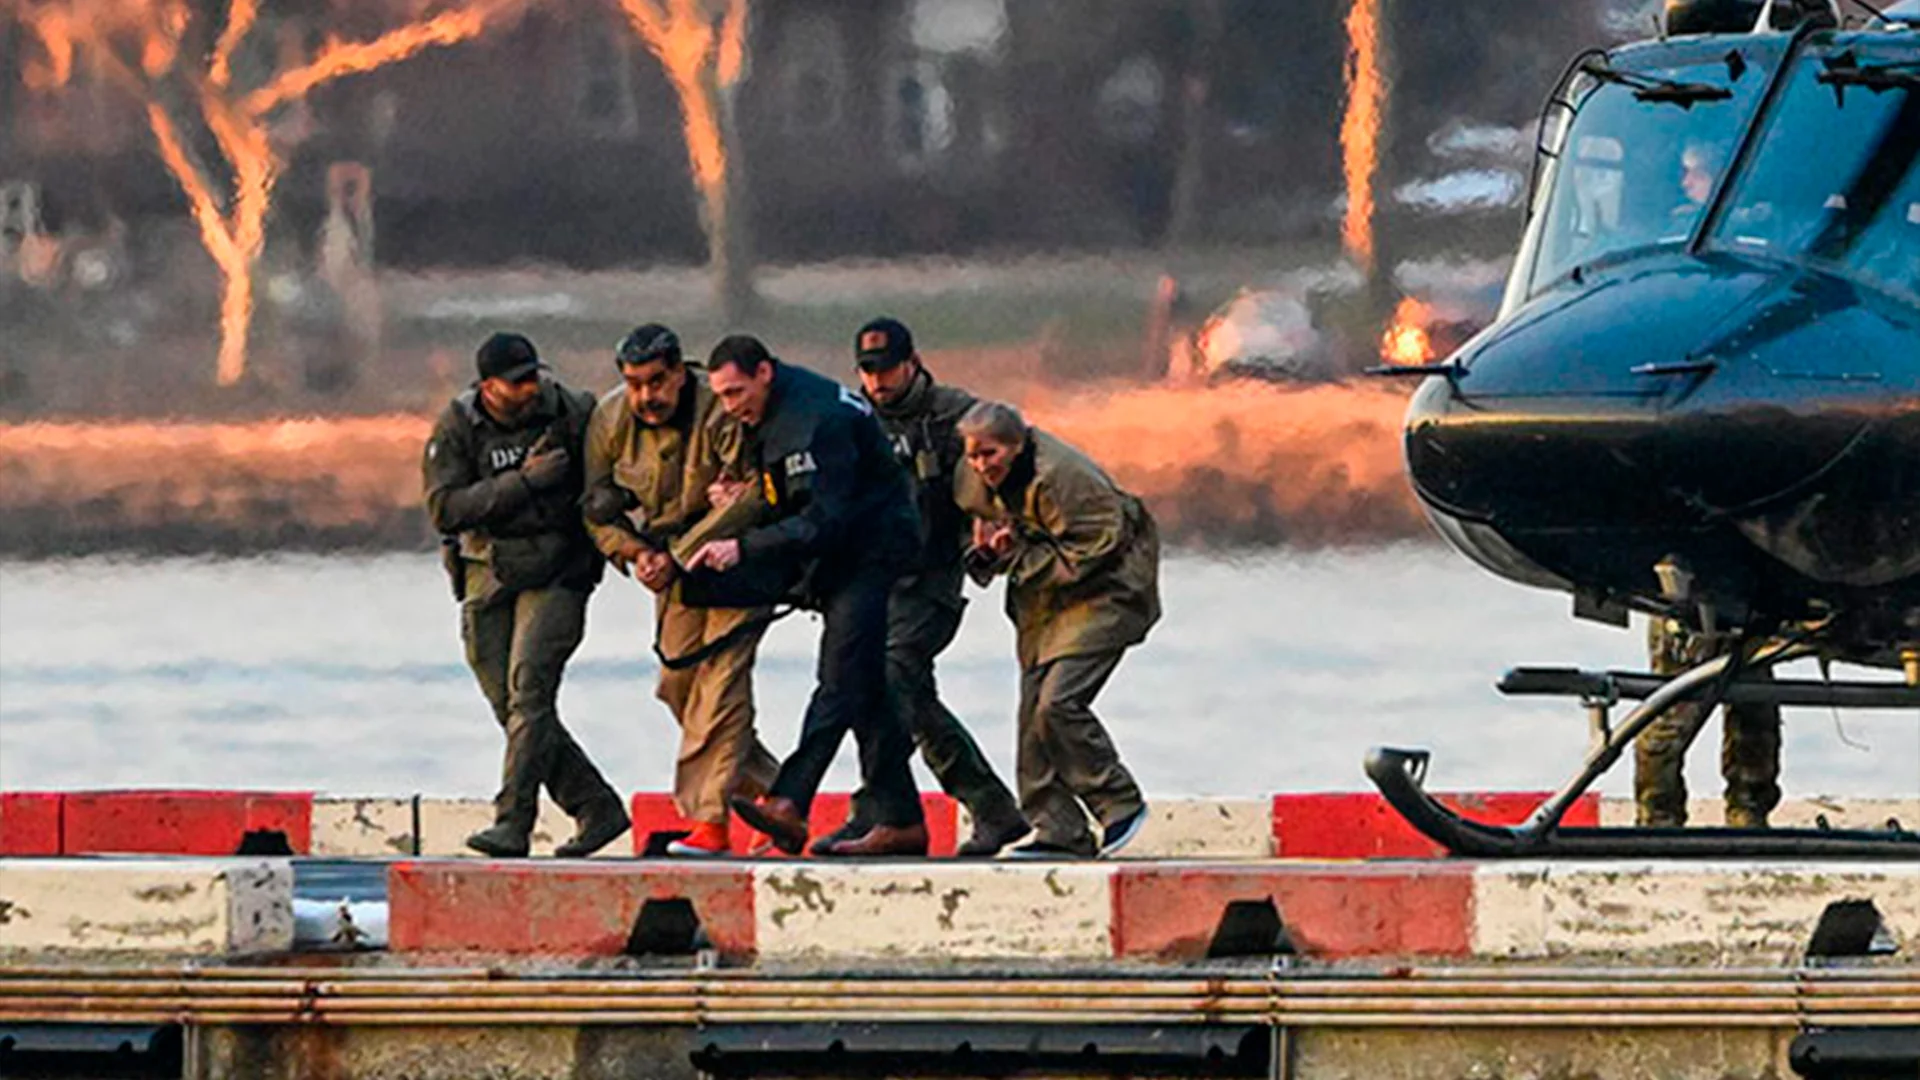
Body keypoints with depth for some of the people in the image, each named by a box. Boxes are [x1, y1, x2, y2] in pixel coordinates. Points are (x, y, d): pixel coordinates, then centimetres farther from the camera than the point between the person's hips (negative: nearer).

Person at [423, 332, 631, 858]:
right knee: (512, 708, 3)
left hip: (557, 573, -3)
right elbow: (445, 508, -14)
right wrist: (524, 482, -22)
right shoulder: (456, 428, -3)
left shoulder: (575, 413, -3)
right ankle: (597, 809, 15)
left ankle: (513, 823, -22)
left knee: (529, 688, -18)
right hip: (489, 573, 3)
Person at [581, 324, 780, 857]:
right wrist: (632, 551, -12)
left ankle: (710, 818, -19)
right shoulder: (610, 419, -4)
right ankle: (767, 788, 21)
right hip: (674, 570, 7)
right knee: (678, 684, 5)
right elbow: (597, 506, 5)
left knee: (719, 681, -16)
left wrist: (678, 555, -27)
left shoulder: (721, 415, -24)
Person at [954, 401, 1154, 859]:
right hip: (1043, 609, 9)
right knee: (1034, 711, 1)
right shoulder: (979, 481, 0)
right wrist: (986, 549, -11)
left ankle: (1121, 802, -4)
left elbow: (1091, 554, -23)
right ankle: (1060, 832, 6)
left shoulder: (1060, 477, -26)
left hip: (1101, 596, -9)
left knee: (1058, 704, -20)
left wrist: (1019, 556, -21)